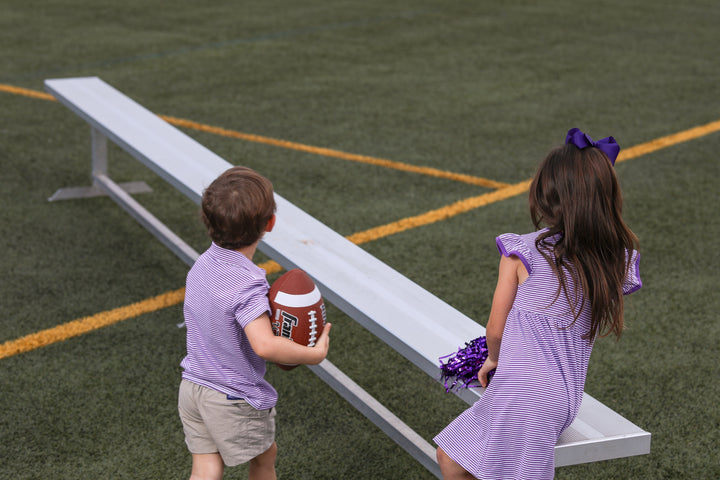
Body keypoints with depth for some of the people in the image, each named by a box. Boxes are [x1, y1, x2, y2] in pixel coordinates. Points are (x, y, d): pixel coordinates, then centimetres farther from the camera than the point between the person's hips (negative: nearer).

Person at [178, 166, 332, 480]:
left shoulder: (201, 266, -3)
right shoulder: (247, 283, -29)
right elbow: (264, 345, -40)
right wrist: (313, 354, -26)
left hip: (192, 385, 6)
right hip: (233, 400, -6)